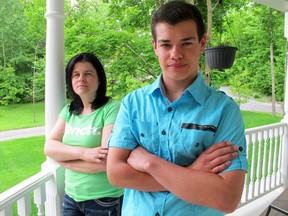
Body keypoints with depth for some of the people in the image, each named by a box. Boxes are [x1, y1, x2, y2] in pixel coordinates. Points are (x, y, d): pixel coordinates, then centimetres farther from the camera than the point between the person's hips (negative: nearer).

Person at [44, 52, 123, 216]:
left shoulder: (112, 108, -17)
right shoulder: (68, 111, 3)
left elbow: (107, 161, -23)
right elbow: (49, 147, -4)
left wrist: (63, 159, -11)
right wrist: (83, 152, -22)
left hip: (104, 201, -5)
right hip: (71, 197, 5)